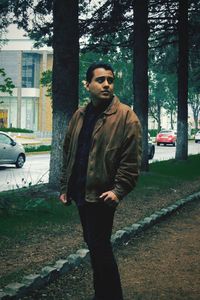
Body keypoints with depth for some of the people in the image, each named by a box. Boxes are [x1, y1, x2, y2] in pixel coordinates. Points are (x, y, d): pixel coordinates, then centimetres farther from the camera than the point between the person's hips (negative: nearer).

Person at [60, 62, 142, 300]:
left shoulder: (125, 116, -10)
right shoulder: (79, 115, 11)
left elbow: (131, 160, -14)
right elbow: (68, 153, 16)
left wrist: (119, 191, -20)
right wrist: (65, 186, 13)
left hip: (101, 195, -7)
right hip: (80, 192, 7)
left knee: (99, 247, -4)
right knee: (92, 243, 17)